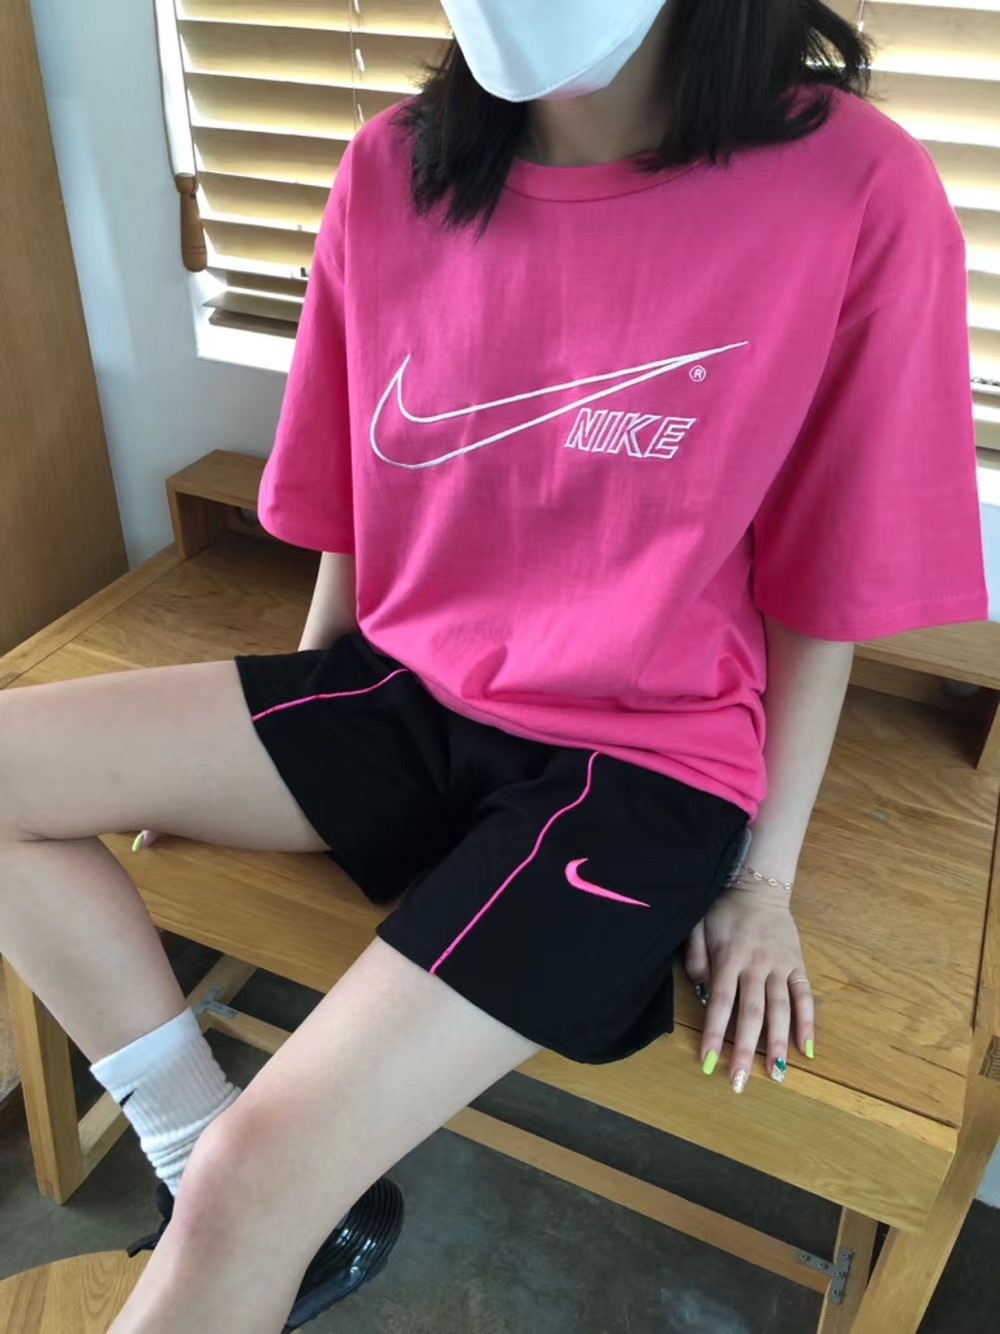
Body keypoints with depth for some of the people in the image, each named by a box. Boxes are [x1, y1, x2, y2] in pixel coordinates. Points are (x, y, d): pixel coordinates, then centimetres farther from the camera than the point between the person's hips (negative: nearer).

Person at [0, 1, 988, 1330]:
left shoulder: (857, 189, -14)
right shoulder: (396, 169, -1)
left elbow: (822, 595, -6)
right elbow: (355, 518, 7)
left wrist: (766, 881, 0)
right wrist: (279, 752, 14)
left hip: (642, 764, -5)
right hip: (407, 689, 6)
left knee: (254, 1183, -18)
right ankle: (293, 1219, 3)